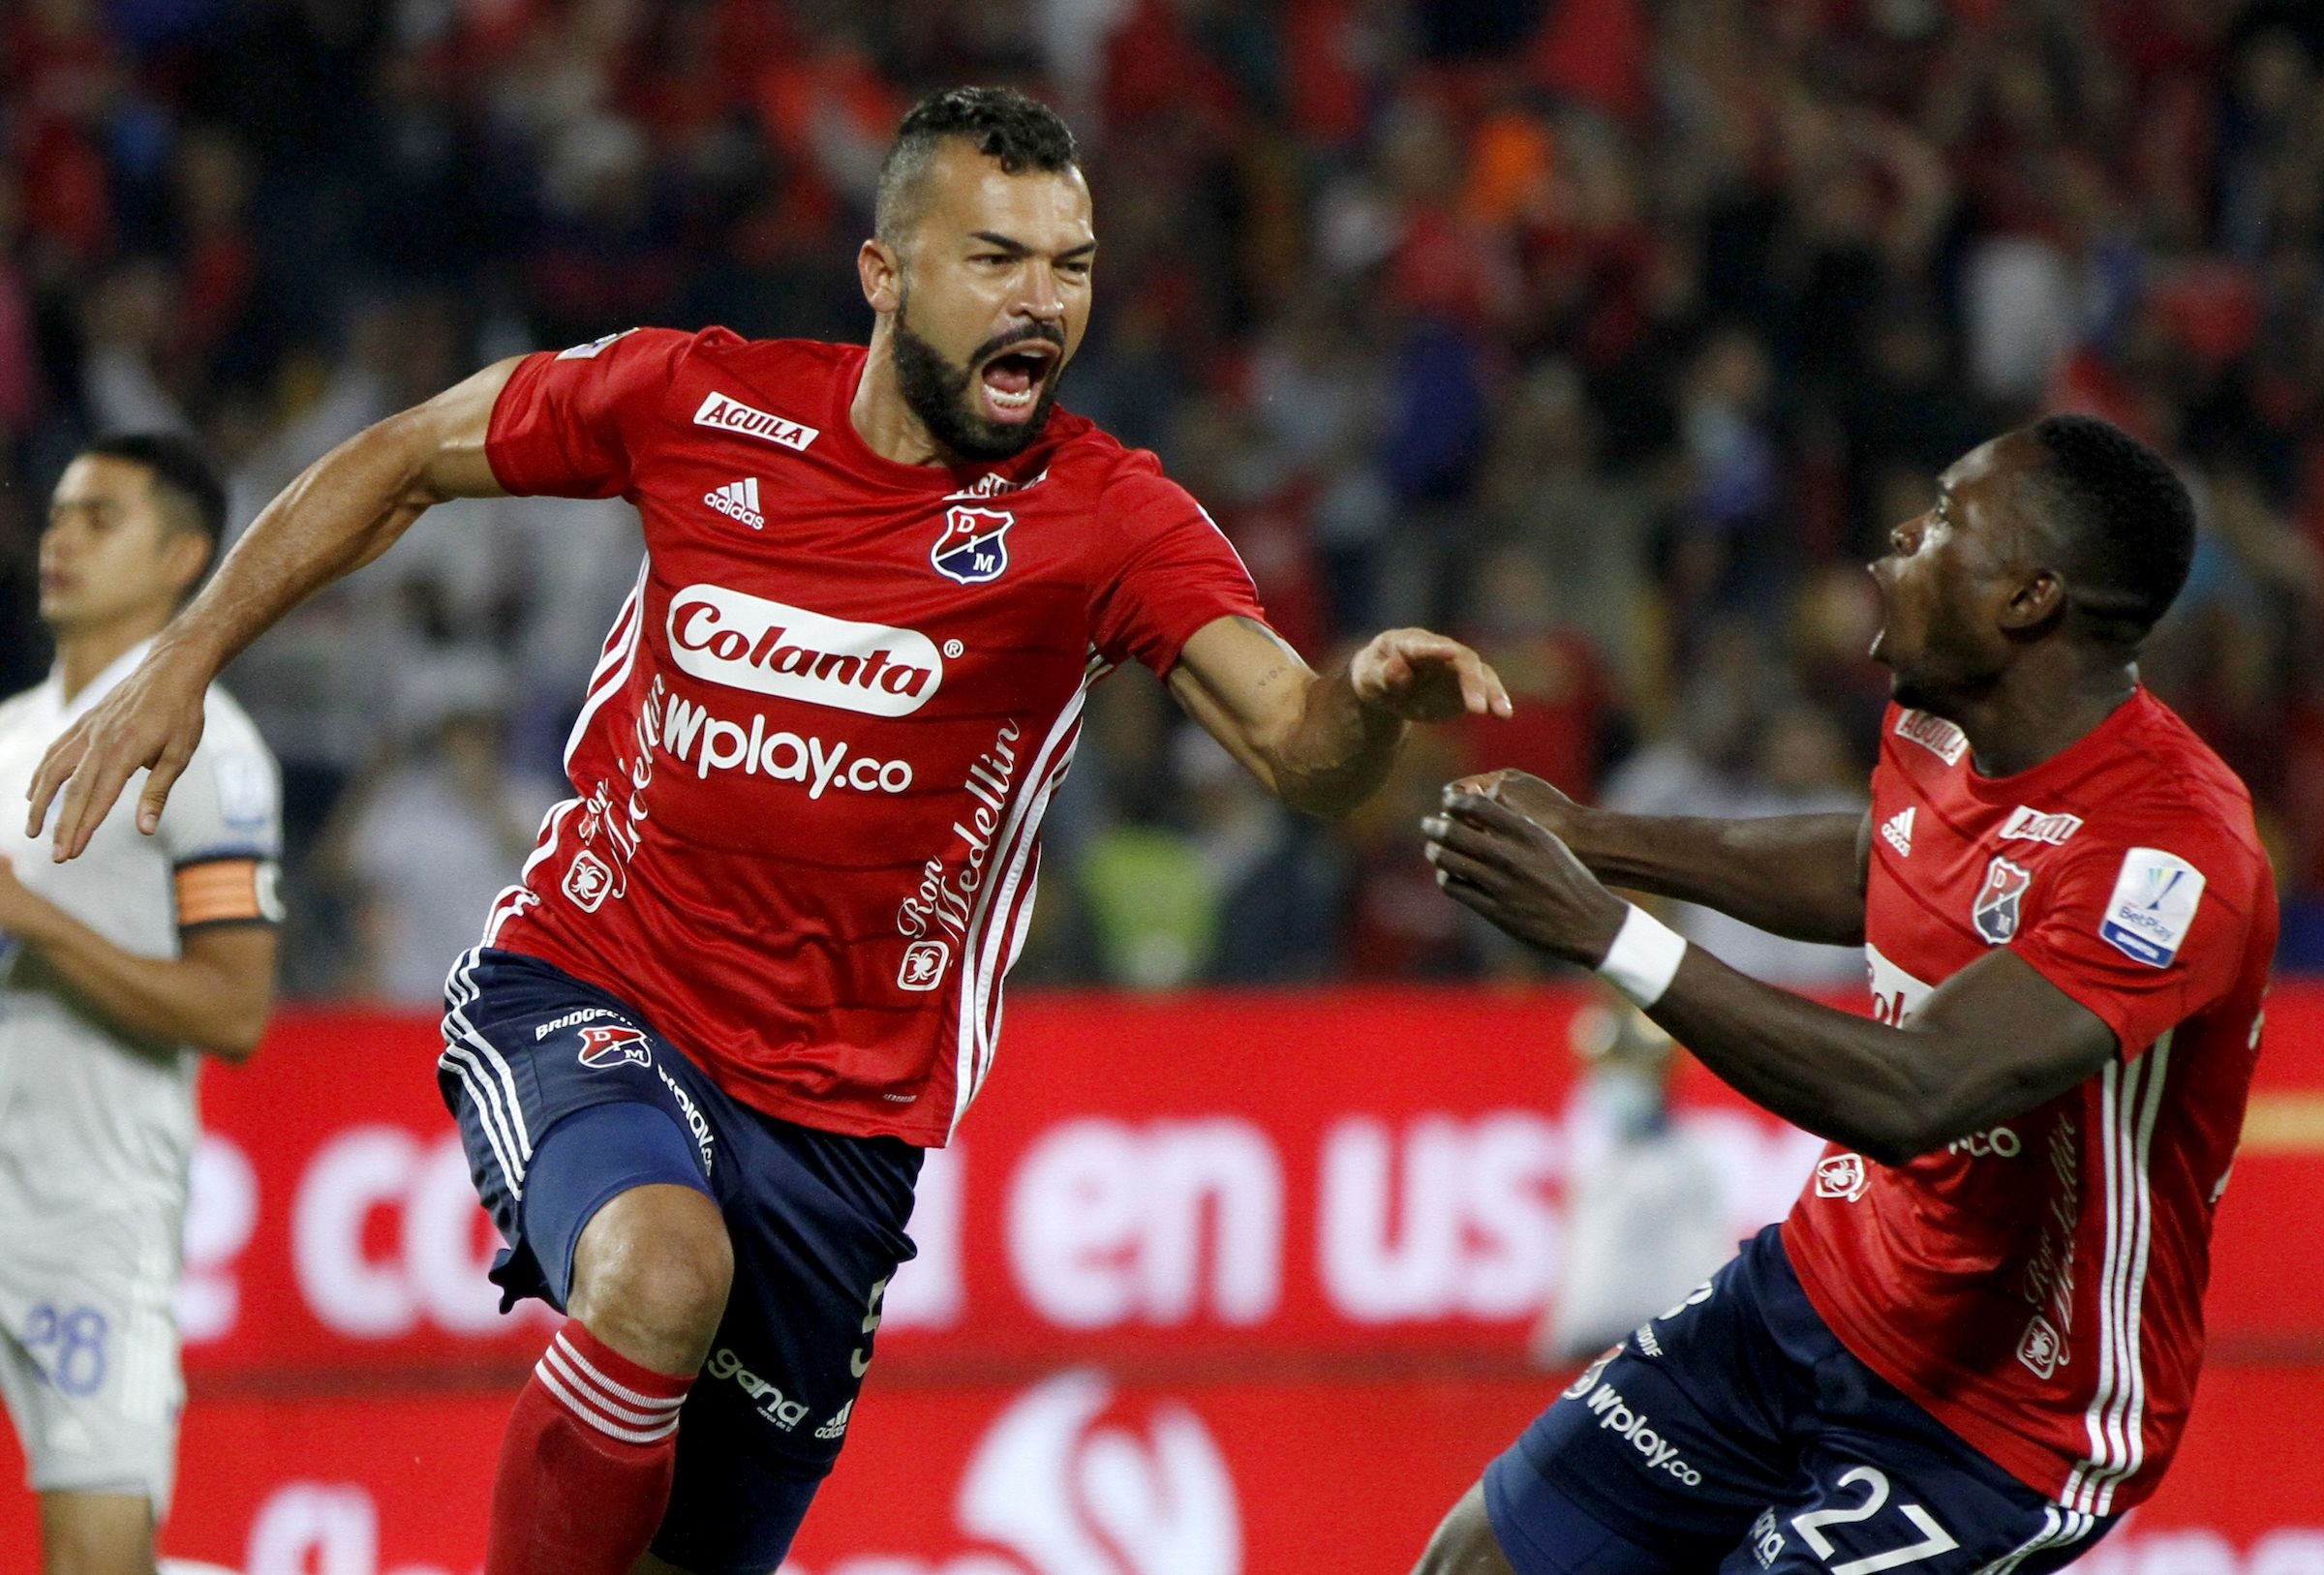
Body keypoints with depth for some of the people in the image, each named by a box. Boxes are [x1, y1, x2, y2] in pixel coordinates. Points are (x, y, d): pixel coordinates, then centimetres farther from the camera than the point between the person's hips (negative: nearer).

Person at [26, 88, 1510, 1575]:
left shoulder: (1104, 516, -9)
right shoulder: (701, 399, -6)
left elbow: (1300, 751, -22)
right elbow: (404, 461, 10)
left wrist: (1374, 699, -45)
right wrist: (181, 665, 6)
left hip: (836, 1110, 1)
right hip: (589, 990, -1)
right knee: (662, 1269, -34)